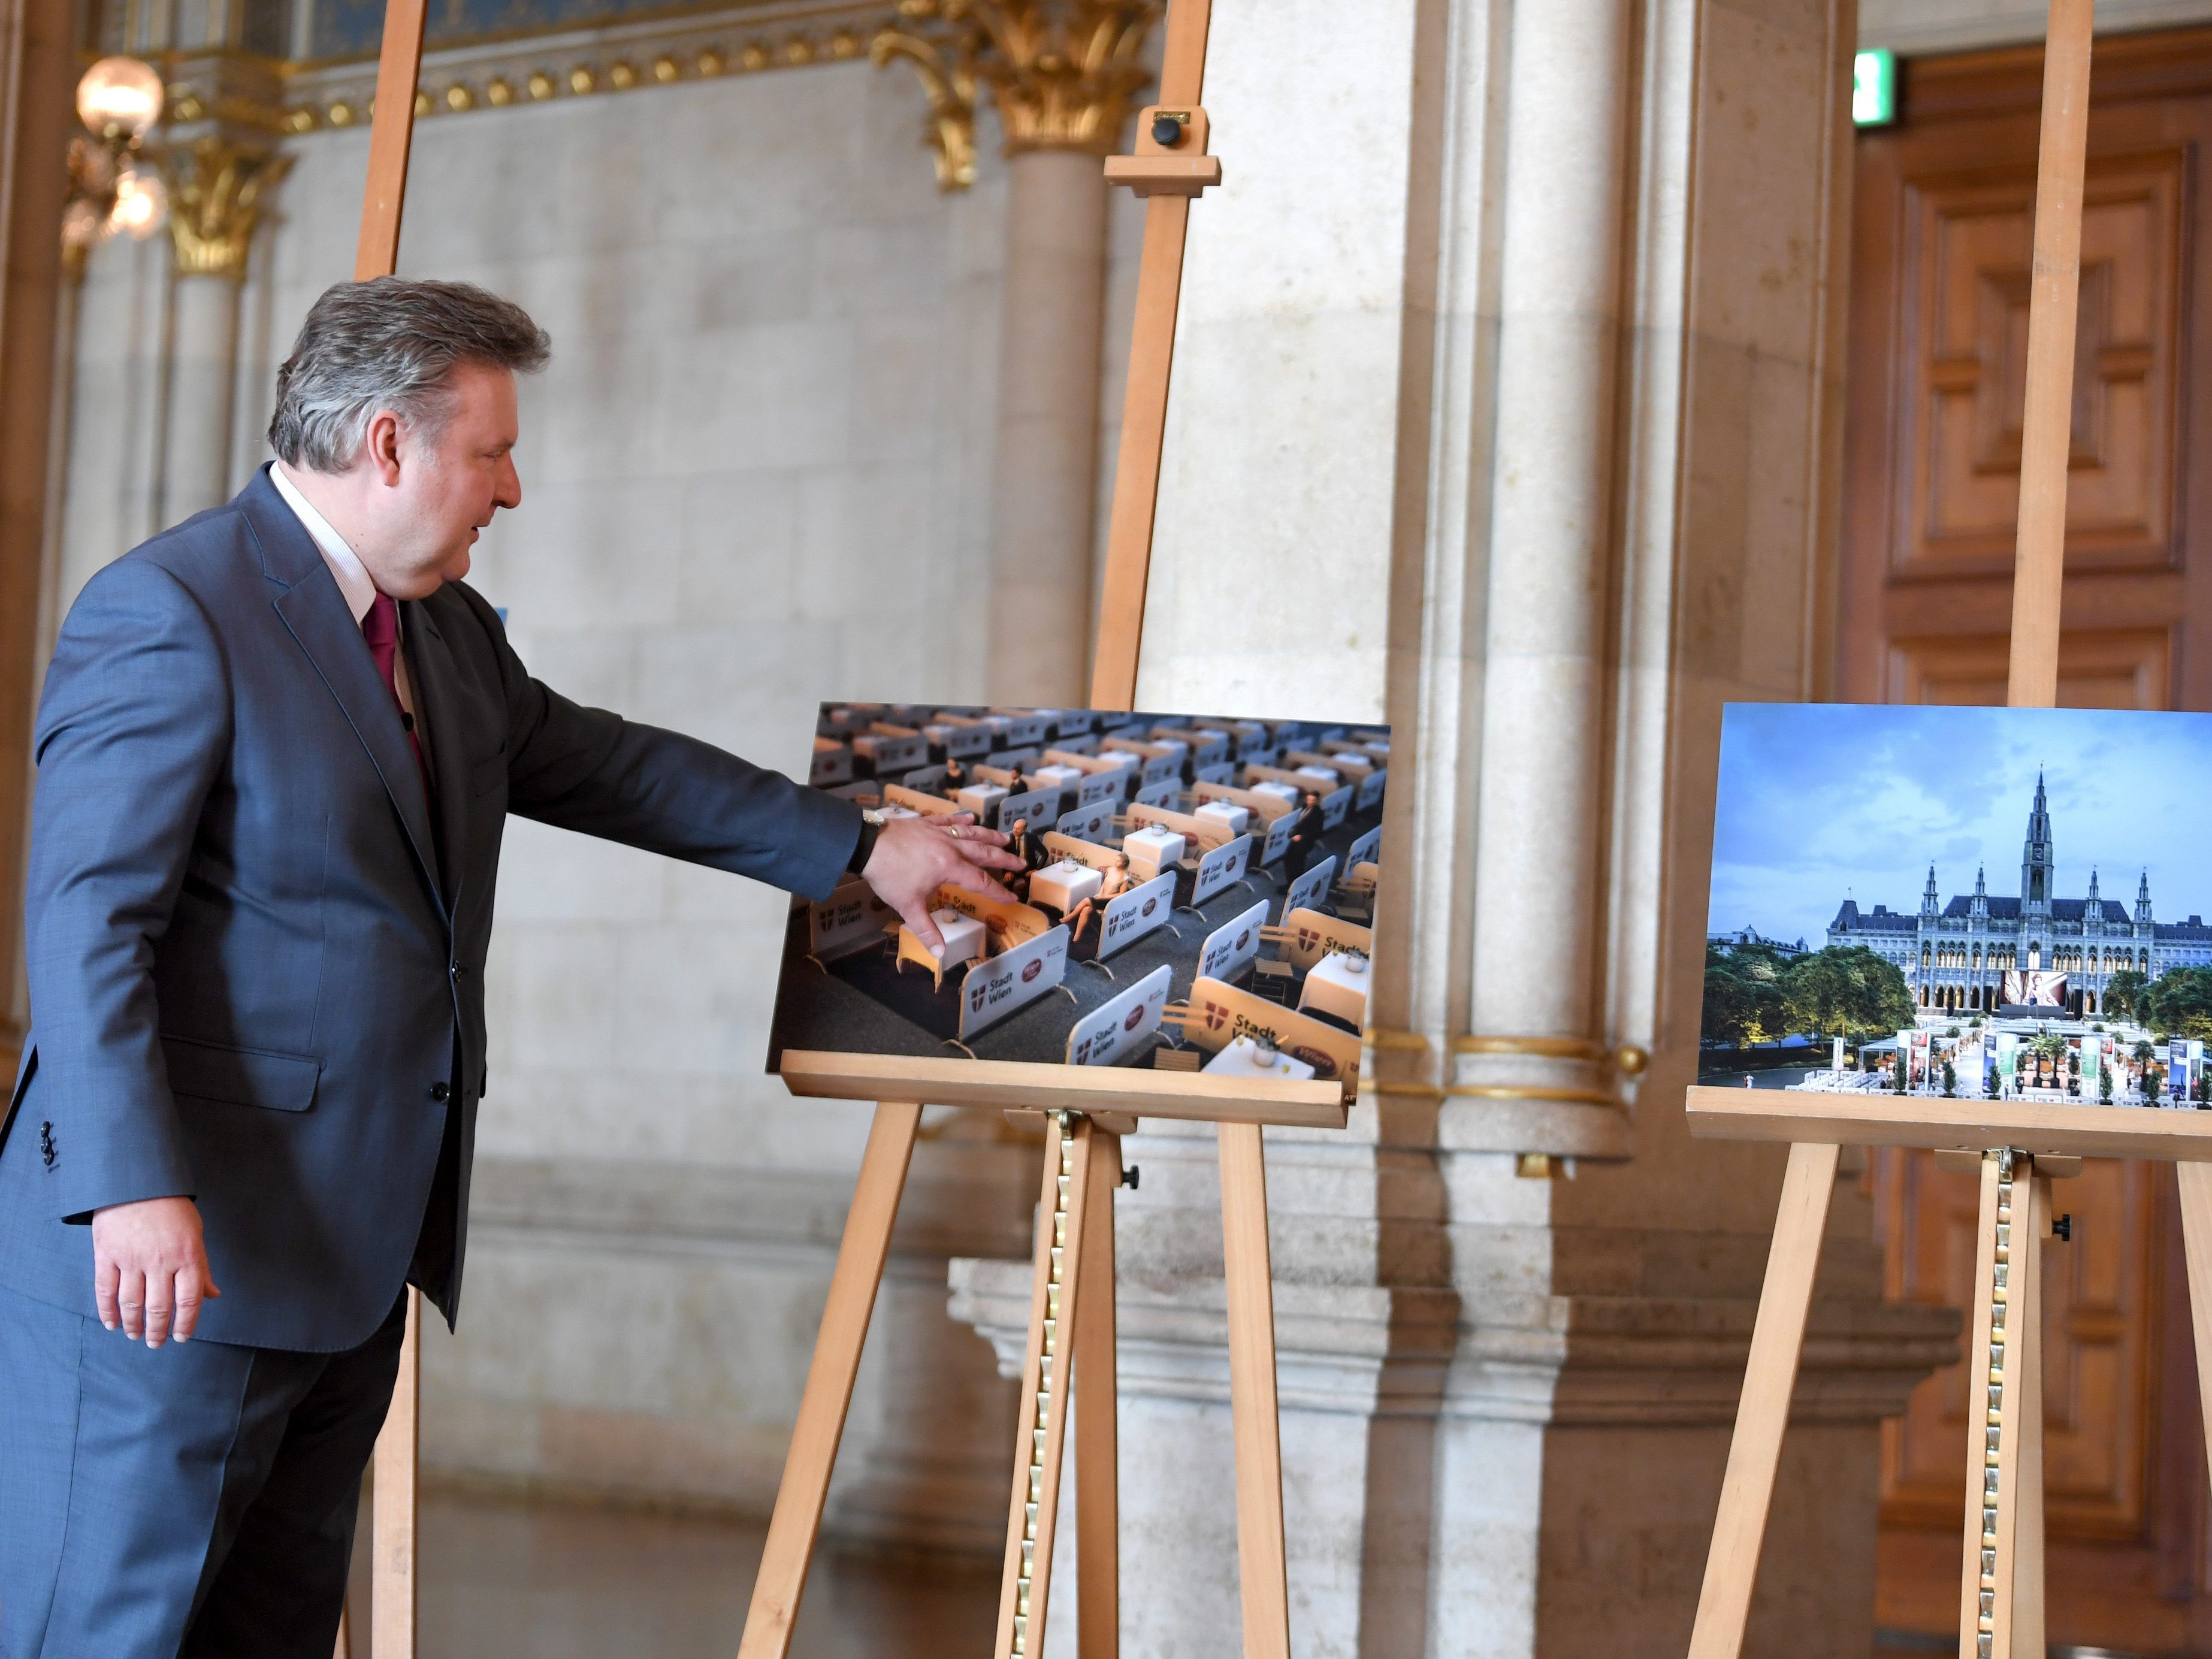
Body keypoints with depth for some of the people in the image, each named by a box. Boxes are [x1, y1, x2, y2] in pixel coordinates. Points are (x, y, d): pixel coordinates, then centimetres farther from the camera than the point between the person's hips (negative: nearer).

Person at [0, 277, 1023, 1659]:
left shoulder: (449, 635, 15)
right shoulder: (168, 616, -13)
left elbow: (607, 765, 29)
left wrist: (859, 846, 30)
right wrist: (135, 1191, -27)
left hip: (350, 1251, 9)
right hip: (176, 1249, -9)